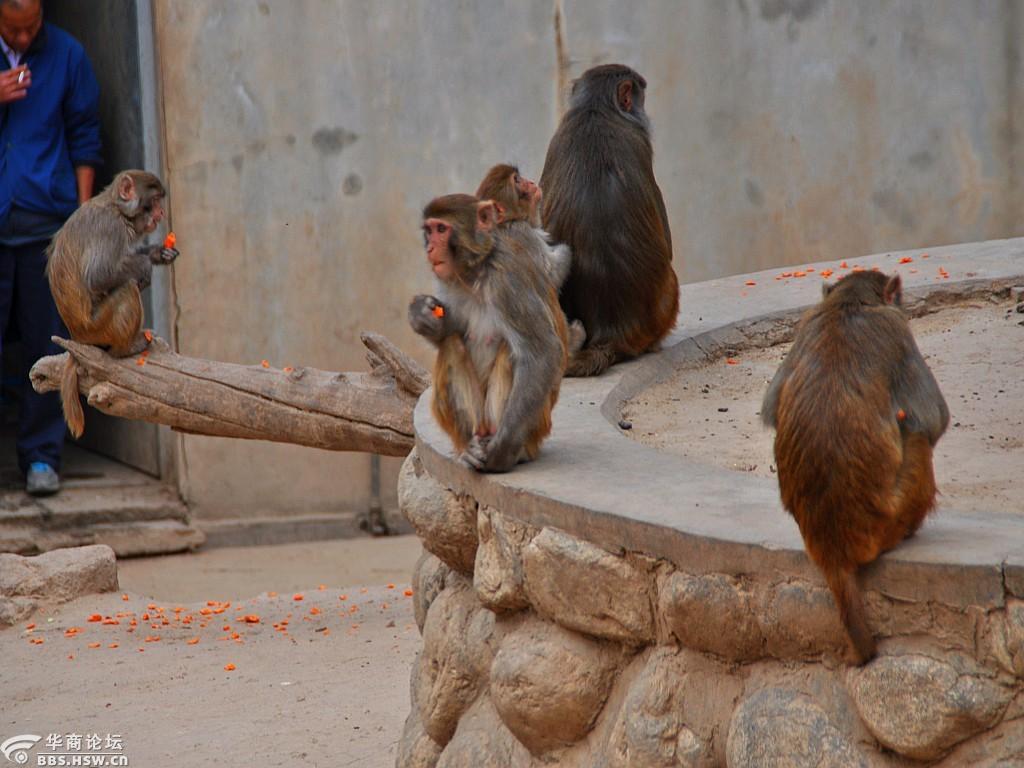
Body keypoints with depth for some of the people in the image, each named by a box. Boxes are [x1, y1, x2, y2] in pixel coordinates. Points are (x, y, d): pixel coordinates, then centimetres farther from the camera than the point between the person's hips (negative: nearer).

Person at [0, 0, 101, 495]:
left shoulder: (66, 54, 6)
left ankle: (42, 456, 8)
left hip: (47, 219, 0)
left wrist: (84, 209, 3)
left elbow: (84, 134, 9)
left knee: (47, 343, 1)